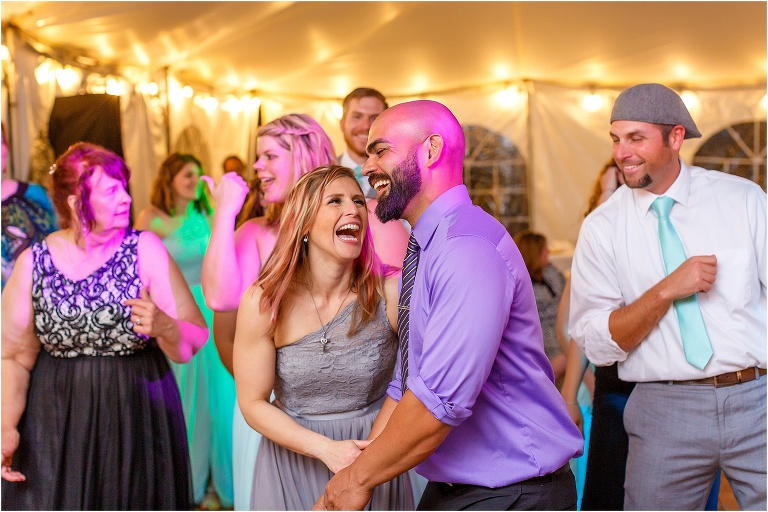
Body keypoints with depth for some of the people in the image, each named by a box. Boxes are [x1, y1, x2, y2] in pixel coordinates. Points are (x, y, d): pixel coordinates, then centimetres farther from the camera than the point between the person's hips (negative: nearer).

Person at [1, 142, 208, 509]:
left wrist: (164, 326, -28)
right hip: (57, 423, 1)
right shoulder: (33, 262, -2)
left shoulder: (145, 249, -6)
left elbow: (196, 339, -8)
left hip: (139, 421, 0)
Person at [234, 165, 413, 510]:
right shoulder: (264, 302, -15)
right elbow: (253, 403, -10)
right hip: (293, 454, 0)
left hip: (376, 462, 1)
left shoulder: (390, 294, -15)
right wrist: (326, 449, -21)